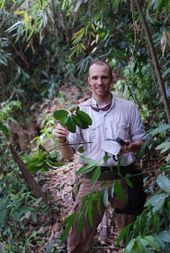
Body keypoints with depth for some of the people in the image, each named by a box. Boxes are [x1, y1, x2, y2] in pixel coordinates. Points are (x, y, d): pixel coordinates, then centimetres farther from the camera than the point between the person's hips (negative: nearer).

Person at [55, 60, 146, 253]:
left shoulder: (128, 108, 1)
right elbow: (69, 155, 2)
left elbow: (141, 141, 9)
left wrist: (131, 147, -14)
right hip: (93, 179, 0)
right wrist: (62, 141, -20)